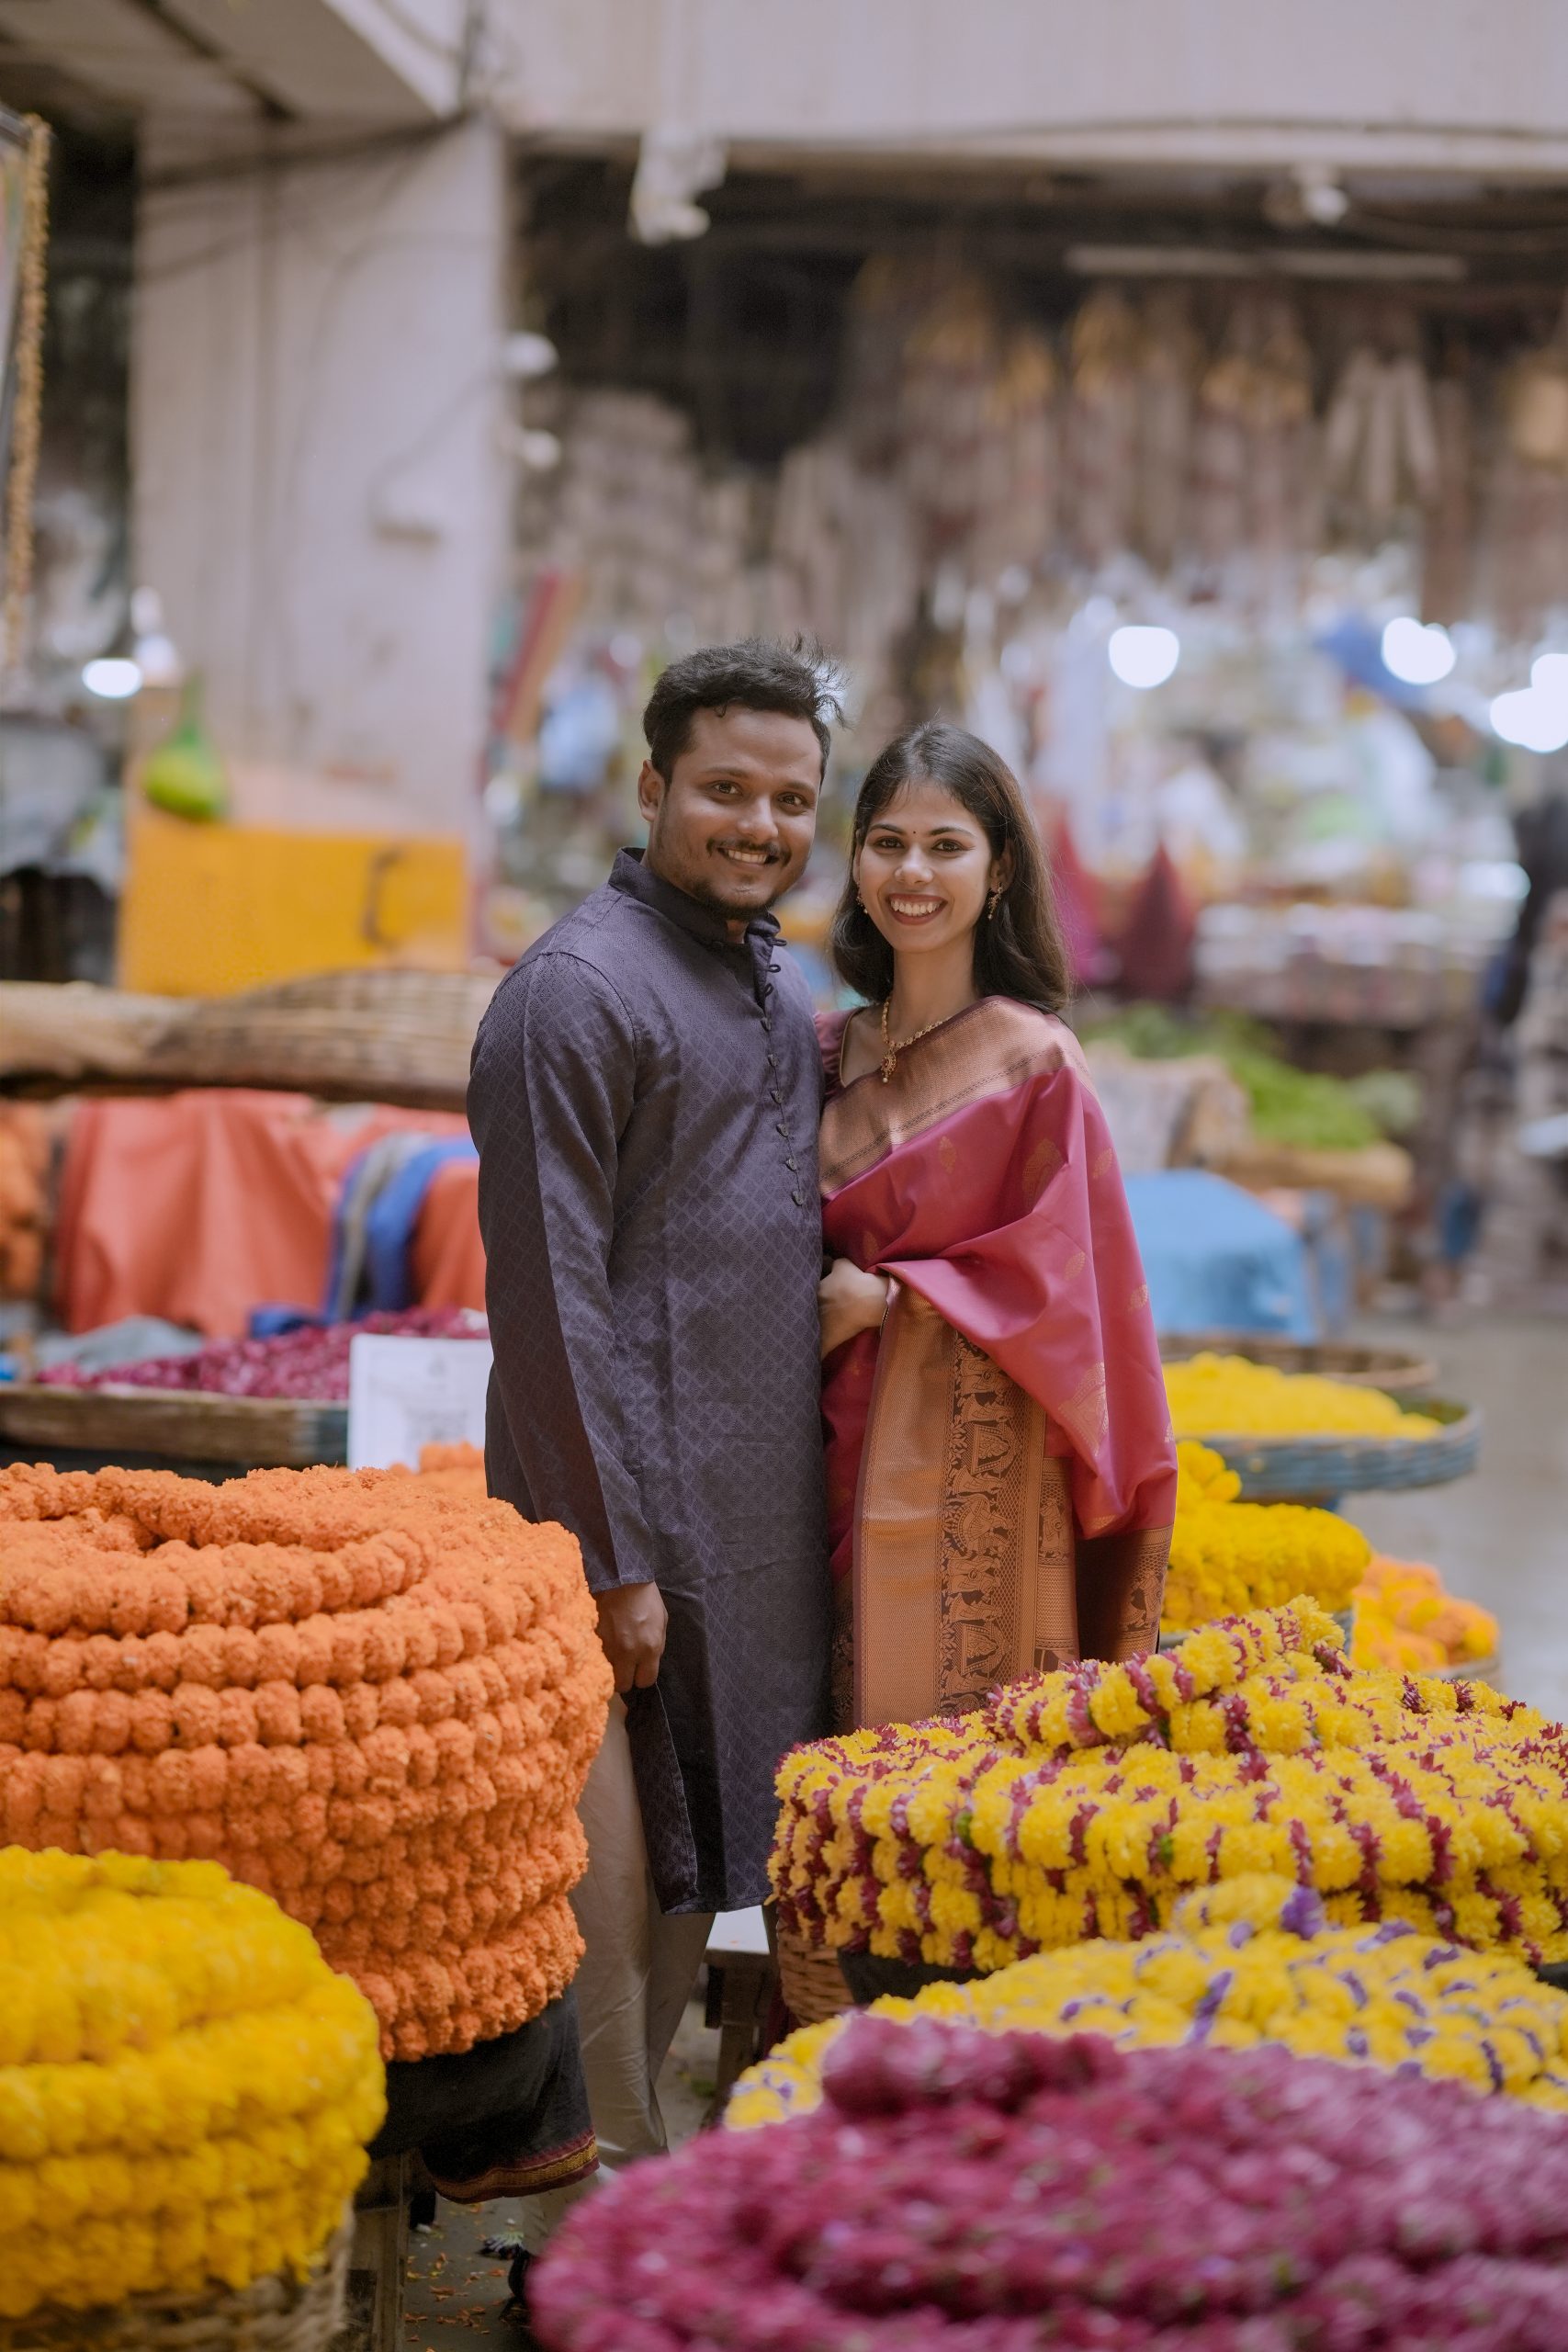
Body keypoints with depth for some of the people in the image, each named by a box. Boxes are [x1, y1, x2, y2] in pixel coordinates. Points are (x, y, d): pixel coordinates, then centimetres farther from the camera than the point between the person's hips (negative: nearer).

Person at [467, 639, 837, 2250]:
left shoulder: (784, 994, 14)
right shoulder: (580, 988, -13)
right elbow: (551, 1296, -16)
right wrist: (614, 1557, -18)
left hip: (758, 1515, 9)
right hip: (631, 1511, -8)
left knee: (692, 1879, 14)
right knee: (611, 1882, -3)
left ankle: (626, 2178, 26)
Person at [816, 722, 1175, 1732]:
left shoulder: (1036, 1061, -9)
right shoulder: (828, 1052, 8)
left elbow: (1062, 1280, -9)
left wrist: (884, 1297, -11)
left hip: (973, 1470, -5)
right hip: (845, 1468, 5)